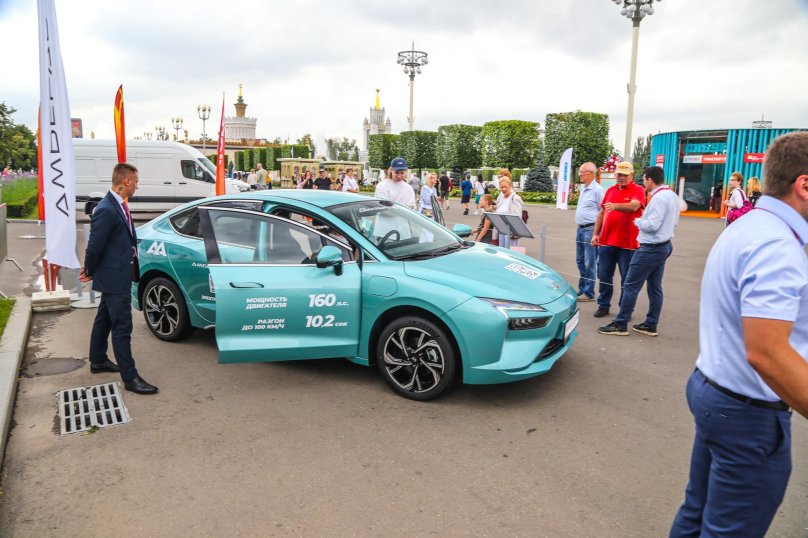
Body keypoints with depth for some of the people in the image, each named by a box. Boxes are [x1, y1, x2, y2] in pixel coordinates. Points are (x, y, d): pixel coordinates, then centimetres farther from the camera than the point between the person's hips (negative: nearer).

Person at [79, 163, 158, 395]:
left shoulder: (119, 205, 7)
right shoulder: (106, 210, -23)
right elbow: (94, 245, -19)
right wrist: (90, 272, -4)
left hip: (117, 276, 10)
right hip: (114, 278, -10)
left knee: (104, 319, 23)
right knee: (122, 327, -3)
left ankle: (98, 361, 41)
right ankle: (130, 378, 4)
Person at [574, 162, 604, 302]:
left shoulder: (597, 190, -13)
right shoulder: (583, 188, 14)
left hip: (590, 230, -9)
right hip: (580, 228, 9)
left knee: (590, 263, -3)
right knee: (580, 261, 14)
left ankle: (589, 293, 4)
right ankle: (582, 289, 24)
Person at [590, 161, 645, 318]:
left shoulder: (638, 190, -3)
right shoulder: (610, 190, 13)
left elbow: (633, 206, -24)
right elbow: (601, 213, 17)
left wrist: (615, 206, -41)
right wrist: (595, 234, 11)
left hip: (627, 243, -5)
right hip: (606, 241, 5)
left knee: (627, 279, 3)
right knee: (604, 275, 9)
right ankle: (603, 305, 21)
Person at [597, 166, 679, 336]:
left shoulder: (658, 198, -20)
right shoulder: (673, 196, 12)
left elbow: (652, 225, -24)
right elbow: (674, 222, 20)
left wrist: (638, 221, -7)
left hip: (651, 248, -10)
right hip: (664, 246, 10)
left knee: (630, 286, -4)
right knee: (655, 287, 13)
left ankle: (620, 325, 0)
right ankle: (651, 325, 19)